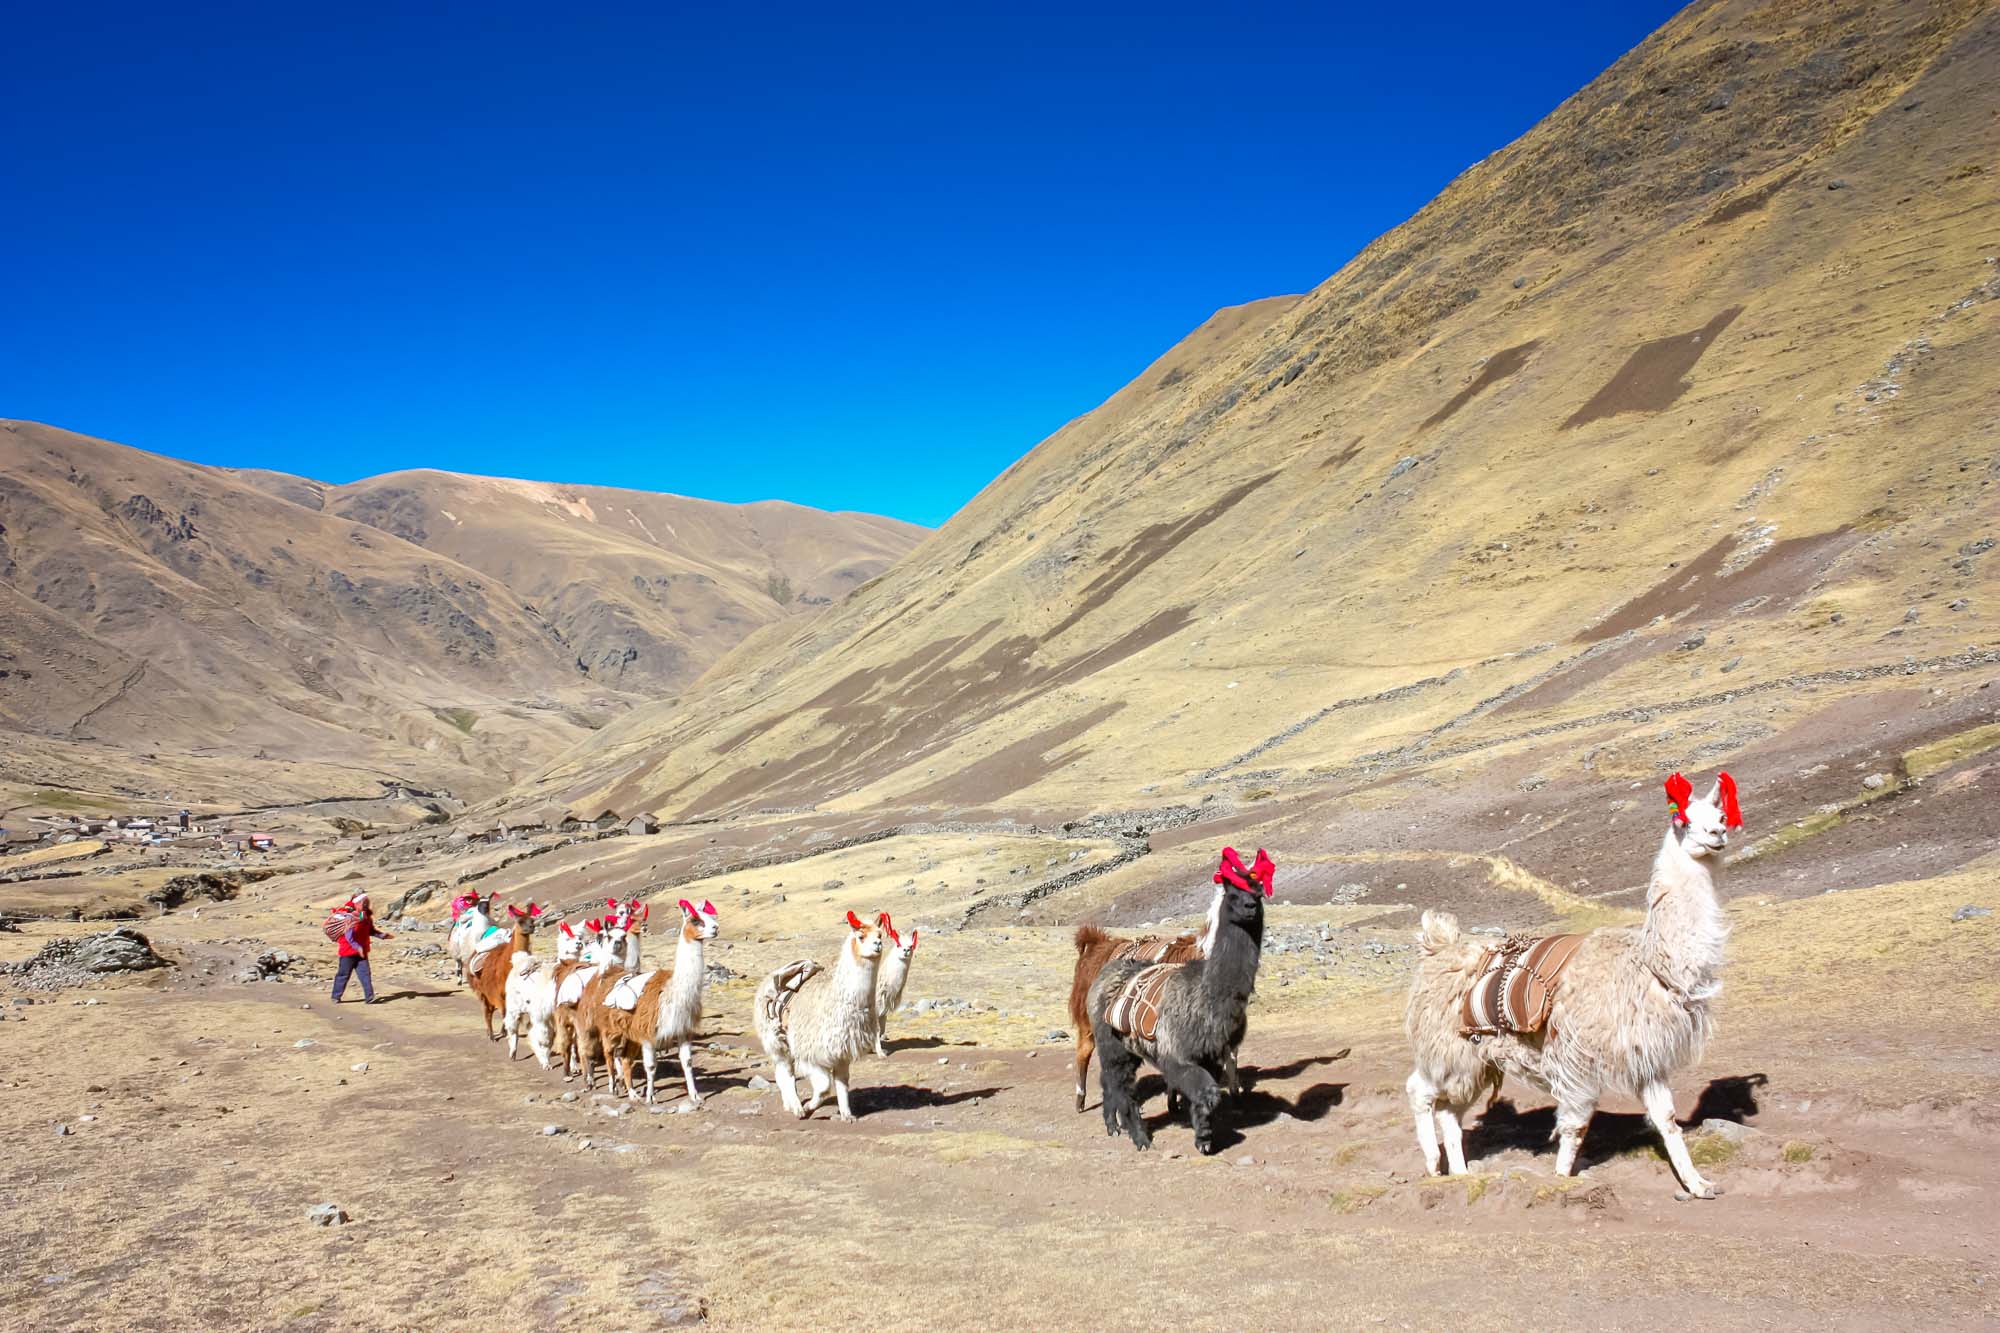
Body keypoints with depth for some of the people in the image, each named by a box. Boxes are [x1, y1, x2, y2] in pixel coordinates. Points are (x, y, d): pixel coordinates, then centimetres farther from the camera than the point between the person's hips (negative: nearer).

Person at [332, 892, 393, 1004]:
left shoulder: (367, 917, 5)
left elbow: (371, 931, 16)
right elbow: (349, 936, -25)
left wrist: (382, 935, 4)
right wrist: (358, 947, -32)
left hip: (361, 951, 6)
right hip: (349, 951, -6)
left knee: (365, 973, -2)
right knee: (344, 974, 6)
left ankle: (369, 997, -4)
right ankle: (336, 996, 20)